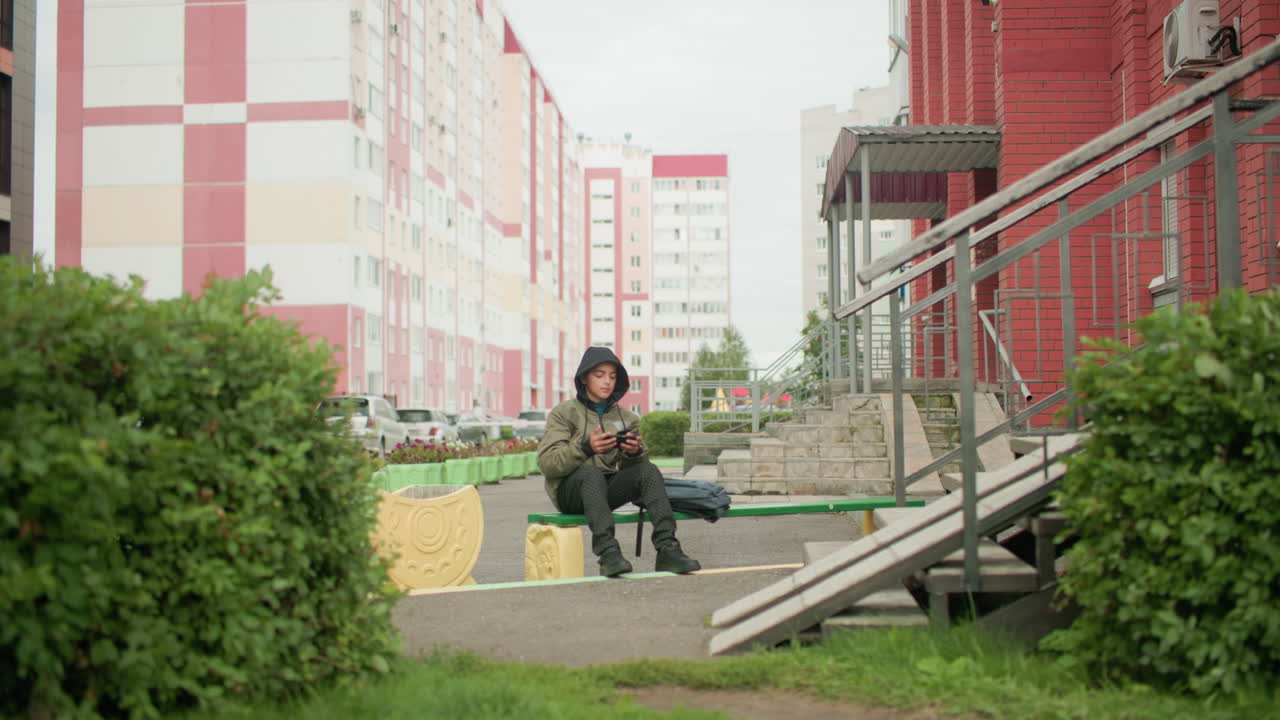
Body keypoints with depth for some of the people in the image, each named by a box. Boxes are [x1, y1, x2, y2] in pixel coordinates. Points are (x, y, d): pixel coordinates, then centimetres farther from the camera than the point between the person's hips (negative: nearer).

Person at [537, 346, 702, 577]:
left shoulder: (626, 417, 14)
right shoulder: (564, 413, 1)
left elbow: (633, 465, 11)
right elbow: (546, 463, -12)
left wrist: (635, 452, -13)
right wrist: (585, 448, -27)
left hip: (608, 490, 4)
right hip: (570, 491, -4)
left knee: (649, 470, -21)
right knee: (592, 473, -35)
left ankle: (667, 549, -34)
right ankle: (607, 552, -49)